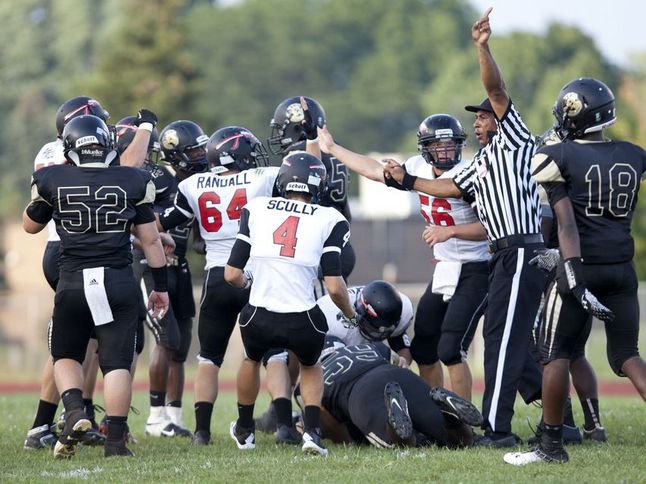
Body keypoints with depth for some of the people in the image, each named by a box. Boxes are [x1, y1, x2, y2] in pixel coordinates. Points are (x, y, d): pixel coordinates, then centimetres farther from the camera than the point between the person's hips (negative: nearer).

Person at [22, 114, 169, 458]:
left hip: (73, 283, 0)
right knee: (117, 363, 3)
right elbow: (150, 239, 5)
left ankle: (74, 412, -6)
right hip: (119, 281, 0)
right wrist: (161, 286, 13)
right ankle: (115, 440, -2)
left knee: (66, 355, 18)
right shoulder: (133, 182, 0)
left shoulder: (52, 181, -1)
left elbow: (30, 226, 15)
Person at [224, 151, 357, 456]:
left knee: (252, 358, 36)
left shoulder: (255, 210, 4)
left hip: (258, 318, 1)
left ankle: (244, 430, 51)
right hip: (303, 322, -1)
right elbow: (334, 287, -7)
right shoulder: (328, 221, -1)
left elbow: (232, 274, 4)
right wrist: (351, 315, 13)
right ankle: (312, 431, 13)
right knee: (310, 366, 32)